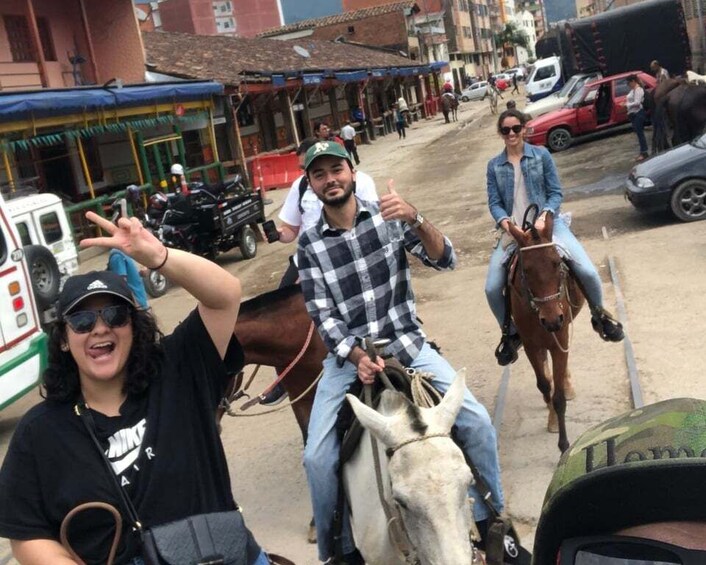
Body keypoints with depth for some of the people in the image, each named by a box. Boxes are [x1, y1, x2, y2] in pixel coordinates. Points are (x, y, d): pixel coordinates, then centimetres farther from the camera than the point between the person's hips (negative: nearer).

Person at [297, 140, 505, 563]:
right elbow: (323, 315, -7)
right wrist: (357, 357, -22)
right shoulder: (310, 244, -3)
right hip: (348, 356, 0)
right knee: (317, 458, -12)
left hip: (407, 344, 0)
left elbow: (445, 260, -10)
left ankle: (492, 520, 12)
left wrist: (415, 219, -29)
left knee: (478, 421, -11)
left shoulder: (388, 216, -2)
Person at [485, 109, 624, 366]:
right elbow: (494, 202, 2)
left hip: (547, 222, -1)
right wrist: (505, 222, -19)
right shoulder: (494, 166, 7)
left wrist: (544, 216, -19)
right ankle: (510, 333, 14)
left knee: (587, 272, -17)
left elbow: (556, 193, 0)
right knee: (492, 289, -13)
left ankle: (599, 316, 15)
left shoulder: (541, 155, 3)